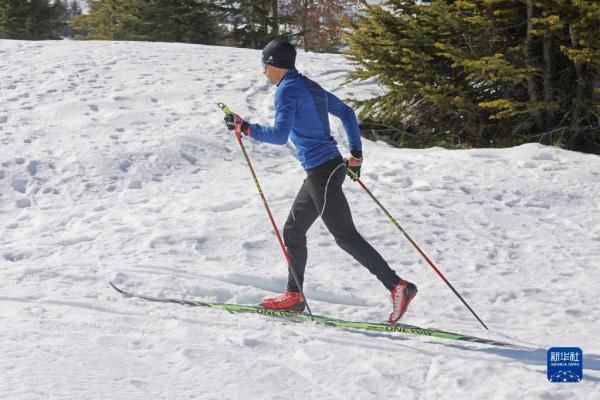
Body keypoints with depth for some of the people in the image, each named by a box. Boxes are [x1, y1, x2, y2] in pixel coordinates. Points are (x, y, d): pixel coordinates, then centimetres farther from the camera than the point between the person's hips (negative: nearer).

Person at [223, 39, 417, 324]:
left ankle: (397, 286, -10)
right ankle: (294, 295, 22)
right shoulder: (310, 87, 17)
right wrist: (356, 154, 24)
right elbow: (347, 113, 23)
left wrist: (245, 128, -12)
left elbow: (279, 135, -21)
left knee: (345, 236, -8)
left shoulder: (287, 90, -11)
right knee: (293, 230, 16)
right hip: (332, 166, 10)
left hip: (321, 172, -10)